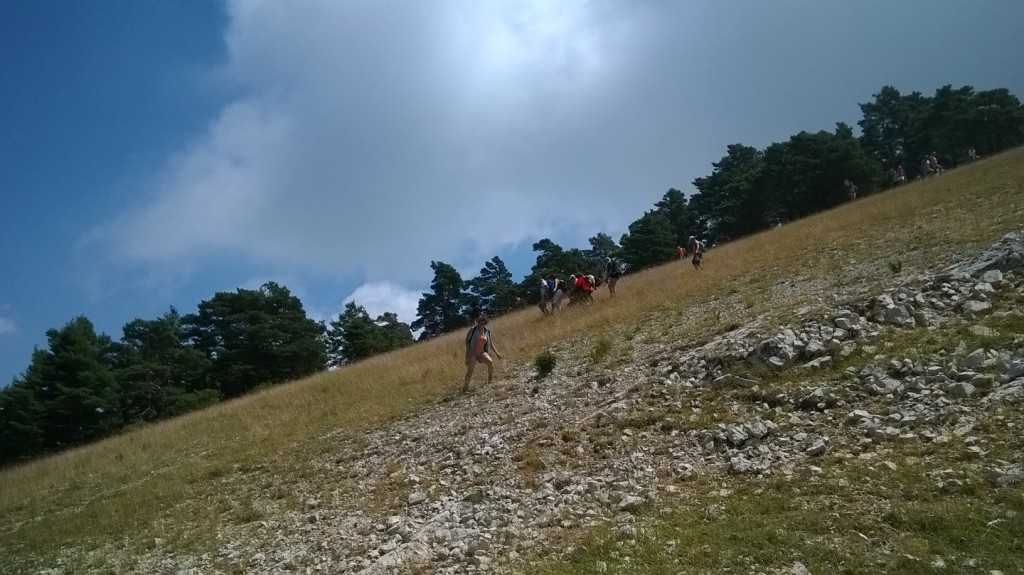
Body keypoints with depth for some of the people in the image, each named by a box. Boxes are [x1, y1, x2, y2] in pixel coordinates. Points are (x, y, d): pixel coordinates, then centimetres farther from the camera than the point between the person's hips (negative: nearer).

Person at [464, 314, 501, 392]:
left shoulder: (487, 331, 3)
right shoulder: (473, 329, -8)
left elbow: (490, 343, 13)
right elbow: (467, 340, -6)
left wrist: (496, 353, 11)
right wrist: (468, 351, -17)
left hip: (482, 353, 3)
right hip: (472, 353, -3)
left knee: (490, 362, -24)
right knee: (470, 370, -7)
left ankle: (490, 378, -2)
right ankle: (465, 386, 13)